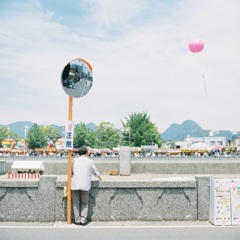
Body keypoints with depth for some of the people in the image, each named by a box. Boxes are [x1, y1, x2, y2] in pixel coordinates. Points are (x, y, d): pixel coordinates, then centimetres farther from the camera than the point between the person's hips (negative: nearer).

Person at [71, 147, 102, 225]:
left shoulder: (74, 160, 12)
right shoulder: (89, 161, 9)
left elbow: (71, 171, 21)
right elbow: (96, 172, 20)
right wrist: (100, 177, 40)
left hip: (75, 184, 1)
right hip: (85, 185, -1)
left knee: (76, 203, 8)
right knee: (84, 203, 8)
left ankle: (77, 220, 9)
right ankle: (83, 220, 2)